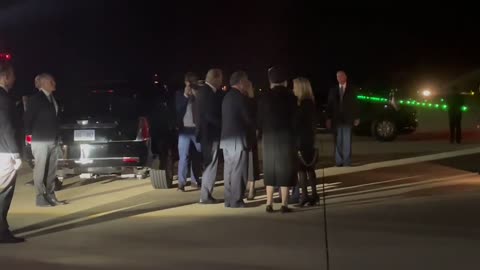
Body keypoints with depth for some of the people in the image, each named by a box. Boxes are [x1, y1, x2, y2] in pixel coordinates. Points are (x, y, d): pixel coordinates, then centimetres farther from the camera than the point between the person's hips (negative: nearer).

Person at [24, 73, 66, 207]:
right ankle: (41, 198, -2)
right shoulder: (36, 98, -8)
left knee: (51, 170, 9)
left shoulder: (52, 98, 14)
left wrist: (57, 137, 12)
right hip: (40, 140, -7)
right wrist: (30, 134, -6)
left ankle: (50, 196, 13)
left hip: (53, 140, 7)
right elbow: (28, 118, -8)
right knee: (40, 169, -5)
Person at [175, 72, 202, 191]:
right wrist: (185, 96, -11)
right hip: (185, 129, -2)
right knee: (184, 156, -7)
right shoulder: (180, 94, 6)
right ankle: (181, 182, -8)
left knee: (197, 156, 7)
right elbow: (178, 110, -4)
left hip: (197, 129, 2)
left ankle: (195, 180, 16)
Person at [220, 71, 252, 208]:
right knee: (238, 171, -5)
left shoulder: (227, 96, 15)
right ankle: (236, 200, -4)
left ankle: (229, 199, 12)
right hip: (238, 139, -8)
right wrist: (253, 128, 9)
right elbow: (248, 118, -11)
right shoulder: (240, 97, -12)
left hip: (227, 139, 9)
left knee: (229, 170, 10)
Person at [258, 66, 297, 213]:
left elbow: (260, 119, -1)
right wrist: (294, 134, 10)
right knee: (285, 170, 2)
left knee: (270, 171, 10)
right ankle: (284, 204, -2)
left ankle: (269, 204, 9)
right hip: (286, 136, -2)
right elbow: (295, 118, -3)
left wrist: (265, 132, 11)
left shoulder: (265, 97, -2)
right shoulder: (291, 96, -5)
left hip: (269, 137, 2)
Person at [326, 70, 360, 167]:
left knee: (347, 141, -5)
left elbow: (355, 104, 7)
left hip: (348, 119, -1)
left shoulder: (352, 90, 8)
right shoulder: (333, 90, 11)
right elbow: (330, 105, 9)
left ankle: (347, 161, -5)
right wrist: (329, 119, 1)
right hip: (336, 119, 1)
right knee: (338, 141, 0)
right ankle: (339, 161, 3)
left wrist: (356, 118, -1)